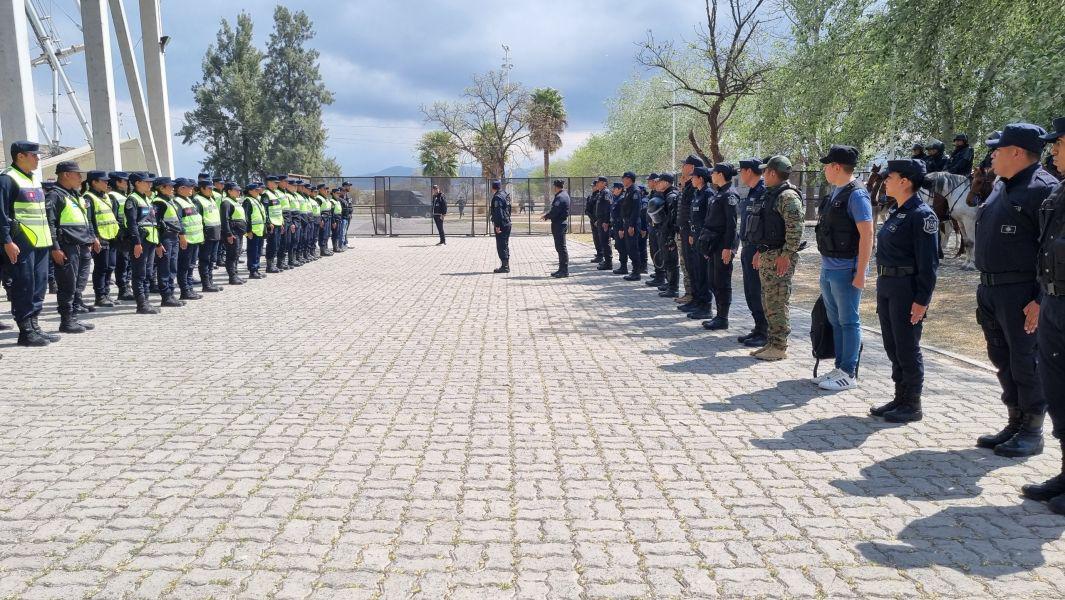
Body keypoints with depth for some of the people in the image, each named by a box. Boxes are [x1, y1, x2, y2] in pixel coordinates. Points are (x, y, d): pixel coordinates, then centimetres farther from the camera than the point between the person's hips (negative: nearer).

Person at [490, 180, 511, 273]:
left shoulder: (497, 197, -14)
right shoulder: (505, 195, 14)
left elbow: (498, 212, -20)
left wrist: (497, 226, -19)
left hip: (501, 225, -9)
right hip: (507, 224, 9)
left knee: (501, 246, -6)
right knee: (505, 245, 15)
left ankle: (504, 266, -6)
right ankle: (506, 265, 20)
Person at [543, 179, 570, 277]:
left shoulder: (560, 197, -18)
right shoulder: (564, 194, 16)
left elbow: (555, 210, -25)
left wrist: (546, 216, -8)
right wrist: (548, 216, 6)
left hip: (559, 224, -11)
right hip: (560, 223, 11)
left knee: (561, 247, -7)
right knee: (559, 247, 16)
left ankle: (564, 271, -4)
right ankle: (562, 269, 22)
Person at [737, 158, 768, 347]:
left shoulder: (764, 192, -15)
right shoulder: (750, 193, 16)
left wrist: (760, 251, -23)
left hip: (758, 249, -10)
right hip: (748, 248, 10)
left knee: (758, 292, -6)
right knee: (750, 291, 13)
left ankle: (766, 333, 2)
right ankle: (758, 329, 22)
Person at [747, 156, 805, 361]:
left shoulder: (788, 196, -14)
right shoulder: (771, 194, 18)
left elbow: (795, 228, -22)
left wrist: (786, 255, -24)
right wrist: (760, 251, 23)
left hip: (779, 258, -10)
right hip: (767, 256, 10)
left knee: (777, 304, -7)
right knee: (768, 302, 13)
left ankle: (779, 348, -1)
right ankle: (771, 343, 21)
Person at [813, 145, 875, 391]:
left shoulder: (856, 195, -14)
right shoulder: (834, 194, 13)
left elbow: (866, 235, -18)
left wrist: (860, 273, -21)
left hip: (845, 271, -9)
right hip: (828, 269, 9)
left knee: (848, 322, 0)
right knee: (835, 321, 14)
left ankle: (849, 374, 7)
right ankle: (840, 368, 24)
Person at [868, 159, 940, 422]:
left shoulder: (922, 215, -14)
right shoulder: (895, 212, 14)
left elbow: (928, 262, -17)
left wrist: (922, 300, -19)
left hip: (907, 289, -9)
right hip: (886, 286, 9)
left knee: (907, 349, 0)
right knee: (892, 346, 14)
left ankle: (912, 405, 11)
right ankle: (900, 398, 25)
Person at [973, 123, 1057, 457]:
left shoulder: (1043, 189, -13)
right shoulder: (1001, 189, 15)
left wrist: (1042, 299, -22)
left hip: (1021, 294, -9)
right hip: (989, 290, 9)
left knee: (1026, 363, 0)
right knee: (1002, 360, 15)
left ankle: (1033, 432, 12)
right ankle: (1014, 424, 27)